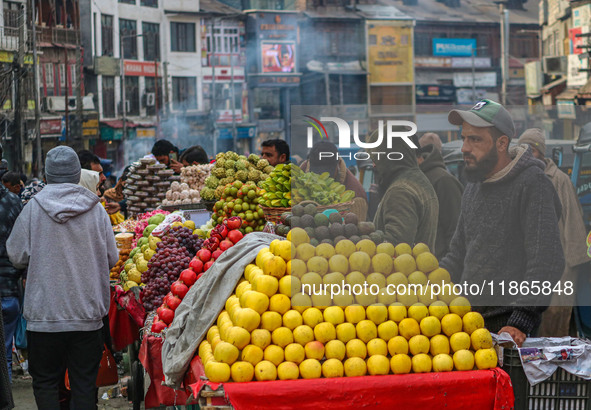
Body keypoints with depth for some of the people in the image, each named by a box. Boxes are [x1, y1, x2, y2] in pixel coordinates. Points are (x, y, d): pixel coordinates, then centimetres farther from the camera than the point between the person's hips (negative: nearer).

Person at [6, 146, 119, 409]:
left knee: (45, 382, 9)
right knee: (84, 384, 8)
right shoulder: (96, 210, -3)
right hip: (88, 315, 1)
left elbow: (16, 256, 0)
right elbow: (112, 259, 4)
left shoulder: (33, 208, -7)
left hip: (44, 315, -1)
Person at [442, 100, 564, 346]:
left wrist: (521, 321, -26)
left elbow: (546, 261, -18)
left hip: (508, 324, -7)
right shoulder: (473, 188, 16)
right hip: (469, 321, 7)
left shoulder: (532, 183, -10)